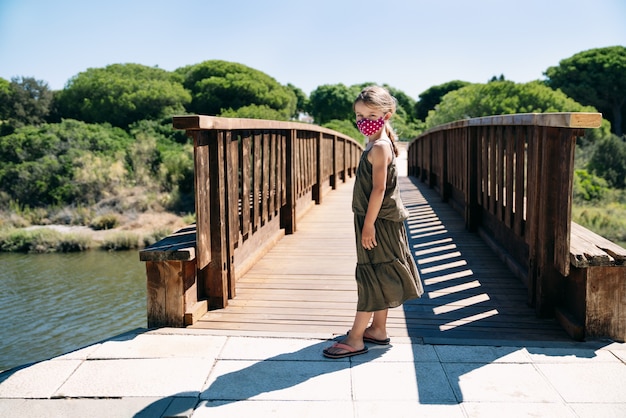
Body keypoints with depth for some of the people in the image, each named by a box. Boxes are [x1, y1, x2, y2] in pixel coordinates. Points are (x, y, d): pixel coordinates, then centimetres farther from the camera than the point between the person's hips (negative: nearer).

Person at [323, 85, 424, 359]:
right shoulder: (376, 144, 12)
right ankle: (378, 329, 26)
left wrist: (368, 224, -21)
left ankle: (355, 339, 3)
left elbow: (379, 189, -22)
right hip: (379, 222, 10)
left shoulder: (379, 147, -17)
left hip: (380, 223, -10)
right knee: (378, 278, 15)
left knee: (372, 277, -4)